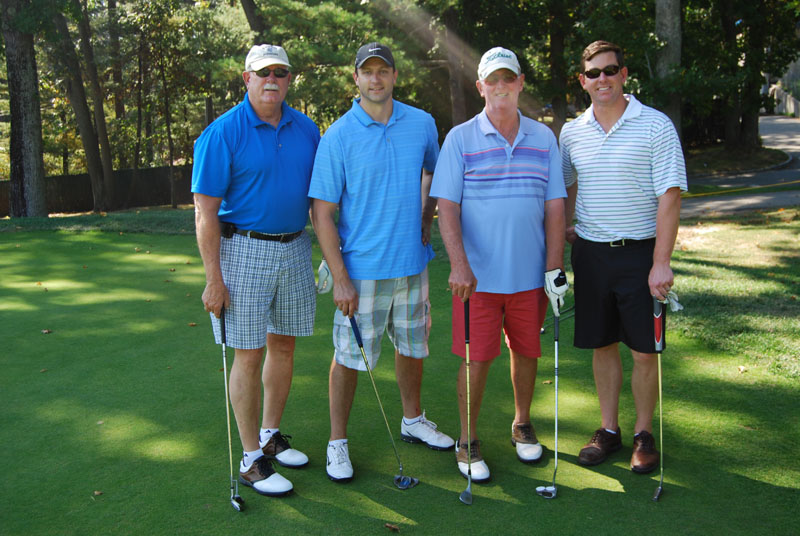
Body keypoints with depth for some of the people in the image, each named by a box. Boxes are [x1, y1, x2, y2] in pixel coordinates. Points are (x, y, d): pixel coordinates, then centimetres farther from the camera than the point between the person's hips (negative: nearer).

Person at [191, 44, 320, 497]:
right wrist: (214, 279, -15)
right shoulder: (223, 133, -10)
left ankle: (271, 435, 31)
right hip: (245, 251, -5)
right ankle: (252, 459, 11)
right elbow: (205, 212, -12)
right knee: (249, 355, -1)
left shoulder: (306, 129, 6)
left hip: (295, 250, 6)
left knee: (284, 345, 13)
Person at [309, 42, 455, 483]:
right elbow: (322, 212, -11)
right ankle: (337, 443, 19)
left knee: (412, 346, 18)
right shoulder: (338, 137, -10)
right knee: (349, 356, 3)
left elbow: (434, 173, 23)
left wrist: (425, 221, 11)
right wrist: (339, 278, -16)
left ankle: (413, 421, 39)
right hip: (361, 267, -4)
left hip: (412, 262, 5)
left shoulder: (422, 123, 3)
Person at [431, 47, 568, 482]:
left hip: (530, 274, 3)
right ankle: (467, 442, 18)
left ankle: (522, 424, 36)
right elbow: (447, 206, -6)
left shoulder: (543, 137, 7)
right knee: (476, 359, 1)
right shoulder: (460, 139, -1)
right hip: (478, 275, -3)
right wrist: (459, 264, -17)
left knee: (526, 351, 13)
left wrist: (555, 267, 0)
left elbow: (554, 206, 7)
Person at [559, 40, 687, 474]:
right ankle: (609, 430, 25)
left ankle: (644, 434, 20)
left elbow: (669, 194, -11)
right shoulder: (572, 132, 6)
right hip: (590, 253, 4)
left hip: (640, 253, -3)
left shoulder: (655, 125, -7)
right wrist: (564, 227, 8)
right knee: (602, 345, 11)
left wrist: (661, 262, -18)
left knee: (645, 351, 3)